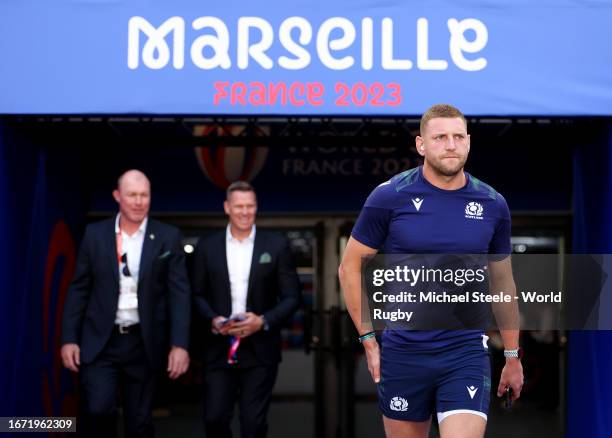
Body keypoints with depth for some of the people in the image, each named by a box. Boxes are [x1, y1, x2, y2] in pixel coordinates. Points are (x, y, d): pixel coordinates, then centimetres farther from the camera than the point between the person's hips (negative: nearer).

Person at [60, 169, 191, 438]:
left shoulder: (168, 237, 0)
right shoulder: (95, 234, 3)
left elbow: (179, 292, -3)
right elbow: (79, 289, 5)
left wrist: (179, 344, -12)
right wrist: (69, 338, -1)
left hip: (143, 343, 0)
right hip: (99, 341, 0)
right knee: (98, 410, -16)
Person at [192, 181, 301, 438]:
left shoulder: (276, 246, 2)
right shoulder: (207, 247, 6)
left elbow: (292, 296, 1)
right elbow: (197, 294, 9)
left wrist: (264, 321, -14)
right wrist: (213, 320, -10)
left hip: (260, 350, -1)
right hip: (219, 350, 1)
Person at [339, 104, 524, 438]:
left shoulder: (492, 205, 3)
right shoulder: (390, 196, -5)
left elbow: (502, 282, 14)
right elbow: (350, 267, 2)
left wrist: (513, 355, 17)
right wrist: (368, 339, -2)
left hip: (467, 355, 1)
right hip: (402, 356, -1)